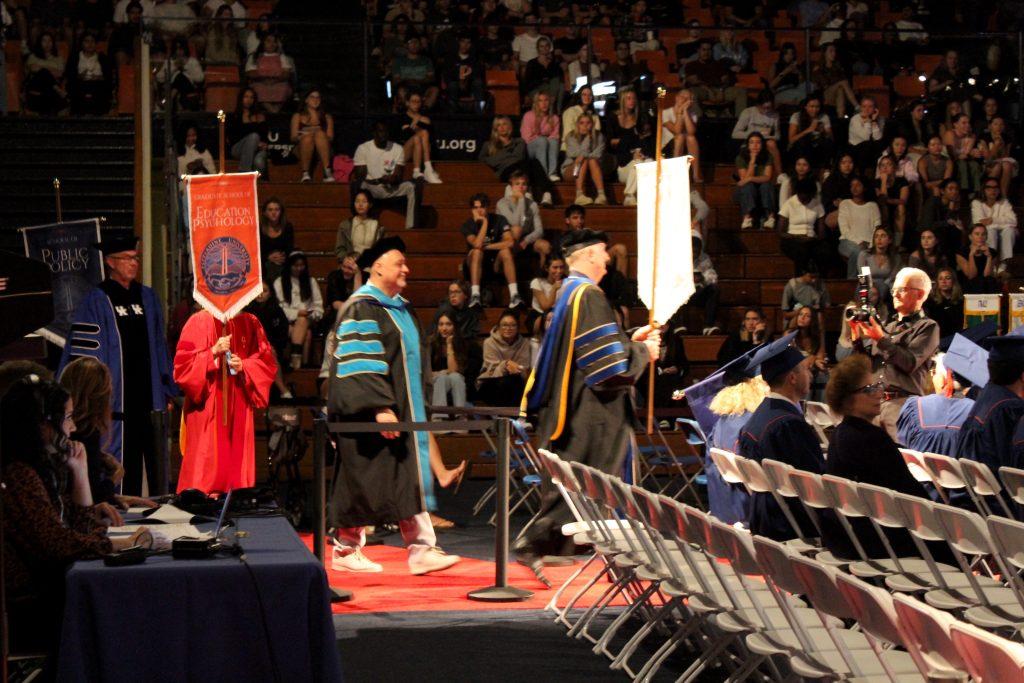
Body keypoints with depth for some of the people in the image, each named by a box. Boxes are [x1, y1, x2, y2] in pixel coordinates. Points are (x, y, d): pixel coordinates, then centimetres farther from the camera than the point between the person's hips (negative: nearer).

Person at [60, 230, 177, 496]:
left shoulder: (147, 298, 13)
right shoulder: (96, 302, -4)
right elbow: (83, 354, -8)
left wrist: (167, 391, 14)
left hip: (147, 394, 5)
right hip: (117, 402, -5)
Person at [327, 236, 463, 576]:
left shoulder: (402, 308, 17)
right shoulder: (362, 309, -11)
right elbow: (359, 362, -19)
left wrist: (416, 408, 22)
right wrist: (380, 407, -25)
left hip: (403, 408, 9)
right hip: (368, 417, -9)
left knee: (410, 479, 1)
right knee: (363, 481, -2)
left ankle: (421, 549, -2)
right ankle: (345, 550, 9)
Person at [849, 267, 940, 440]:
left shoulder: (928, 327, 3)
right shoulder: (887, 325, 21)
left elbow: (910, 363, -10)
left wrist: (881, 339, -12)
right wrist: (857, 336, 5)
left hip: (903, 402, -6)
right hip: (873, 400, 6)